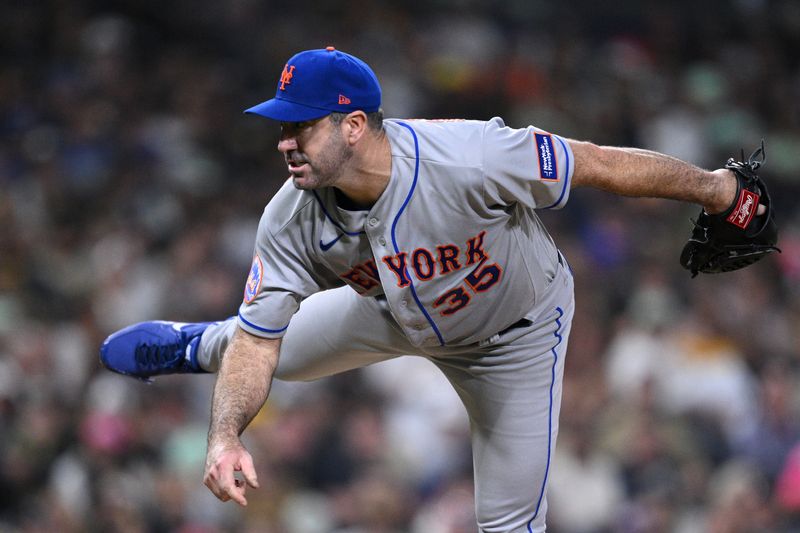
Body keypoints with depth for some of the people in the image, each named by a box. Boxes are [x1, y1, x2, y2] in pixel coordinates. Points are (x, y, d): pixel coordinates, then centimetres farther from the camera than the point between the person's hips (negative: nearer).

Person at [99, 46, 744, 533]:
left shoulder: (469, 159, -44)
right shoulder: (291, 221, -29)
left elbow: (597, 164, -32)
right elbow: (260, 344, -23)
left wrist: (710, 186, -20)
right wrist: (225, 435, -42)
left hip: (517, 336, -3)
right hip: (399, 314, 4)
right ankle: (198, 345, 55)